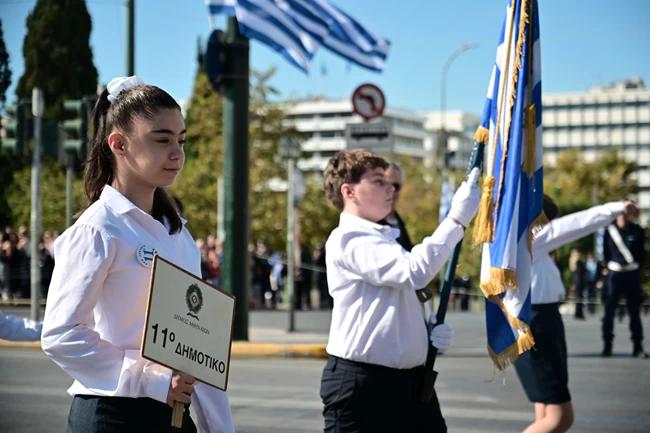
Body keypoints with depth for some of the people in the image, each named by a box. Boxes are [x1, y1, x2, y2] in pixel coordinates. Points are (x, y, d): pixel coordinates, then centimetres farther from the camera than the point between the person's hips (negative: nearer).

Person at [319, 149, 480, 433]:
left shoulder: (385, 239, 19)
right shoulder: (347, 240, -13)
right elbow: (414, 271, -27)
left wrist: (431, 329, 4)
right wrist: (457, 219, -23)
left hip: (410, 377, 9)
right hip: (359, 382, -9)